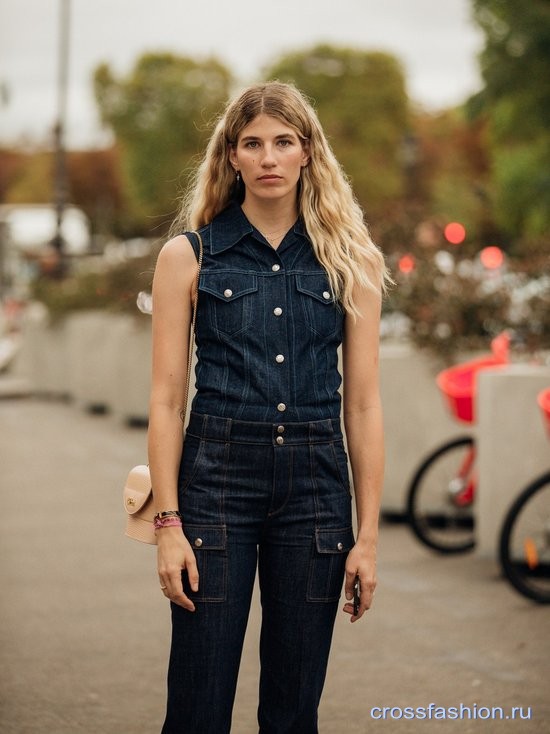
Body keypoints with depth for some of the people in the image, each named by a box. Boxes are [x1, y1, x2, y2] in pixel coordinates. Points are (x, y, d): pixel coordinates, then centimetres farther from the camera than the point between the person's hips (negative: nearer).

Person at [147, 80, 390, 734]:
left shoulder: (350, 261, 7)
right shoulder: (190, 255, 3)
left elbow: (363, 403, 6)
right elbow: (165, 399, 1)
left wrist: (368, 534, 2)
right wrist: (168, 523, -6)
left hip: (315, 481, 2)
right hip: (217, 475, -1)